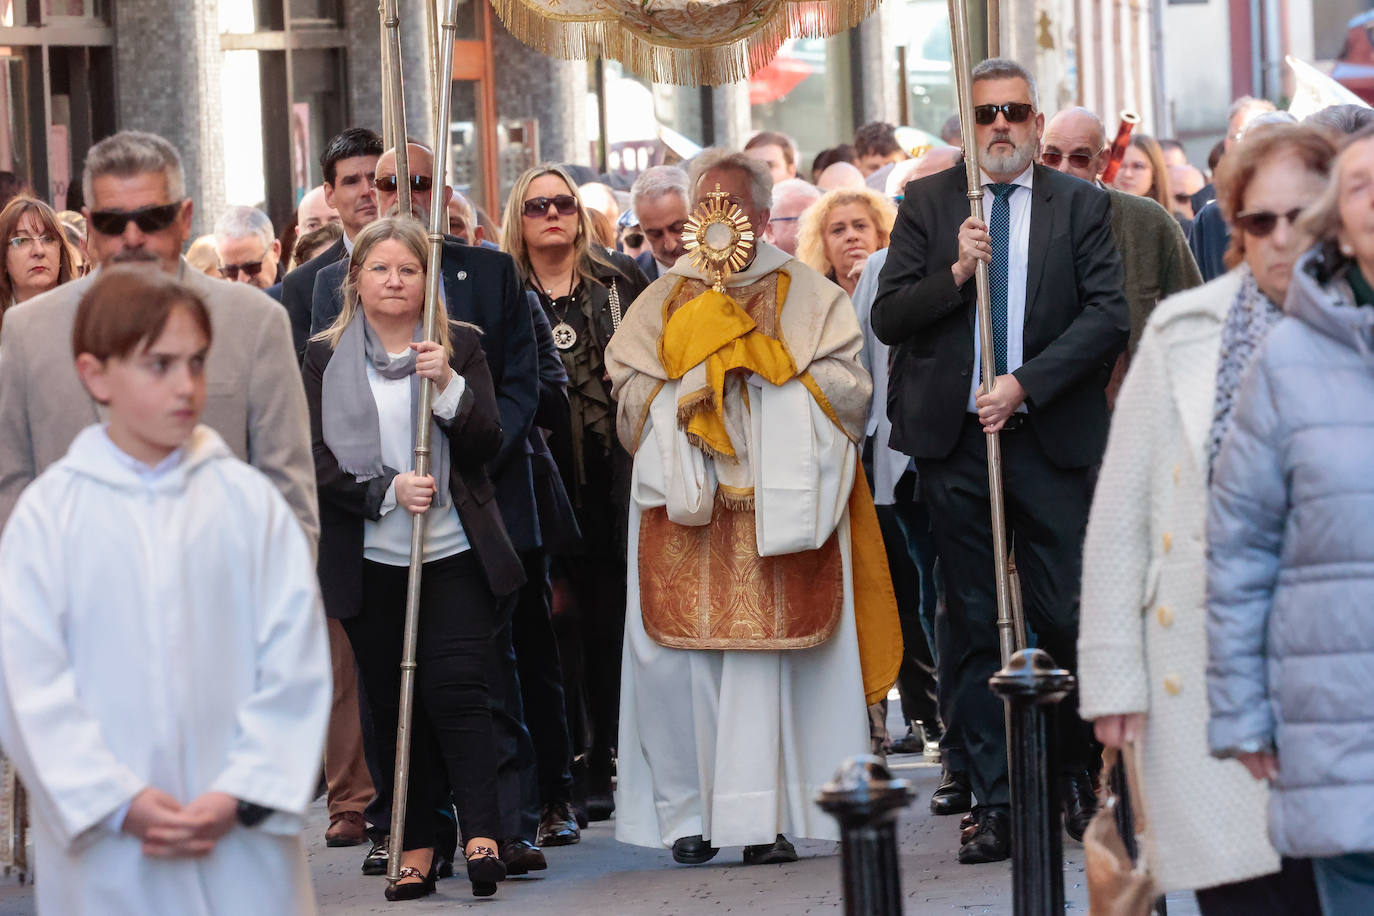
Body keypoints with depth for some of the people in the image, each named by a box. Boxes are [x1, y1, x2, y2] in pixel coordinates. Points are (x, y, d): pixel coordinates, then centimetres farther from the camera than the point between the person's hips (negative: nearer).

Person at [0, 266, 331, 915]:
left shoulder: (248, 500, 0)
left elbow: (295, 666, -2)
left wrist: (242, 794, -12)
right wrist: (119, 803, -13)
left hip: (242, 839, 0)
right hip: (107, 849, 0)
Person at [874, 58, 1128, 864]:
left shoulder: (1081, 205, 5)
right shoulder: (927, 204, 9)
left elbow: (1109, 313, -5)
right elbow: (887, 319, 5)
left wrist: (1026, 383, -13)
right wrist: (955, 273, -12)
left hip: (1052, 436, -1)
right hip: (954, 438, 2)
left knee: (1070, 617, -3)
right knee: (972, 624, 3)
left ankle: (1080, 778, 16)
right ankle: (991, 802, 6)